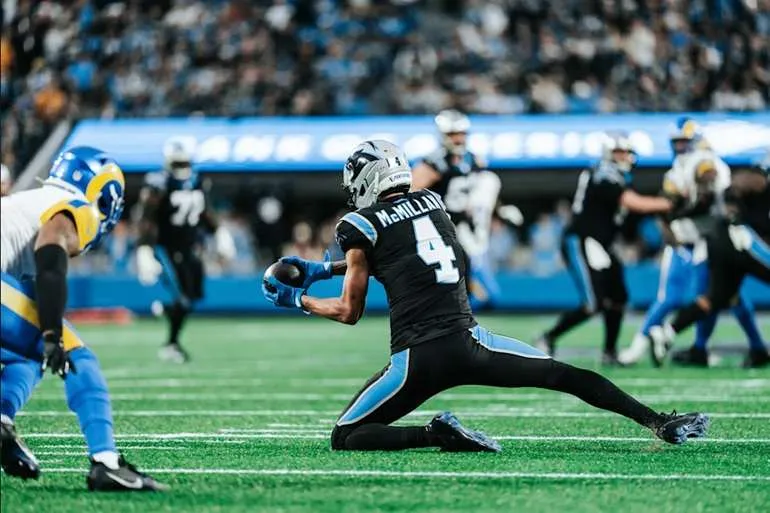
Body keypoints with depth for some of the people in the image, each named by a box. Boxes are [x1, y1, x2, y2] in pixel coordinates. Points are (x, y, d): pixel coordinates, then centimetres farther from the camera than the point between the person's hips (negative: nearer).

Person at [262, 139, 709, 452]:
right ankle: (661, 423, 4)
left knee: (345, 439, 4)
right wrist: (322, 269, 36)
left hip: (419, 358, -4)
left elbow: (349, 312, 5)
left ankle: (435, 434, -16)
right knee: (565, 375, 17)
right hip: (469, 342, 5)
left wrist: (296, 299, 20)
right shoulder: (432, 203, 16)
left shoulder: (362, 224, 0)